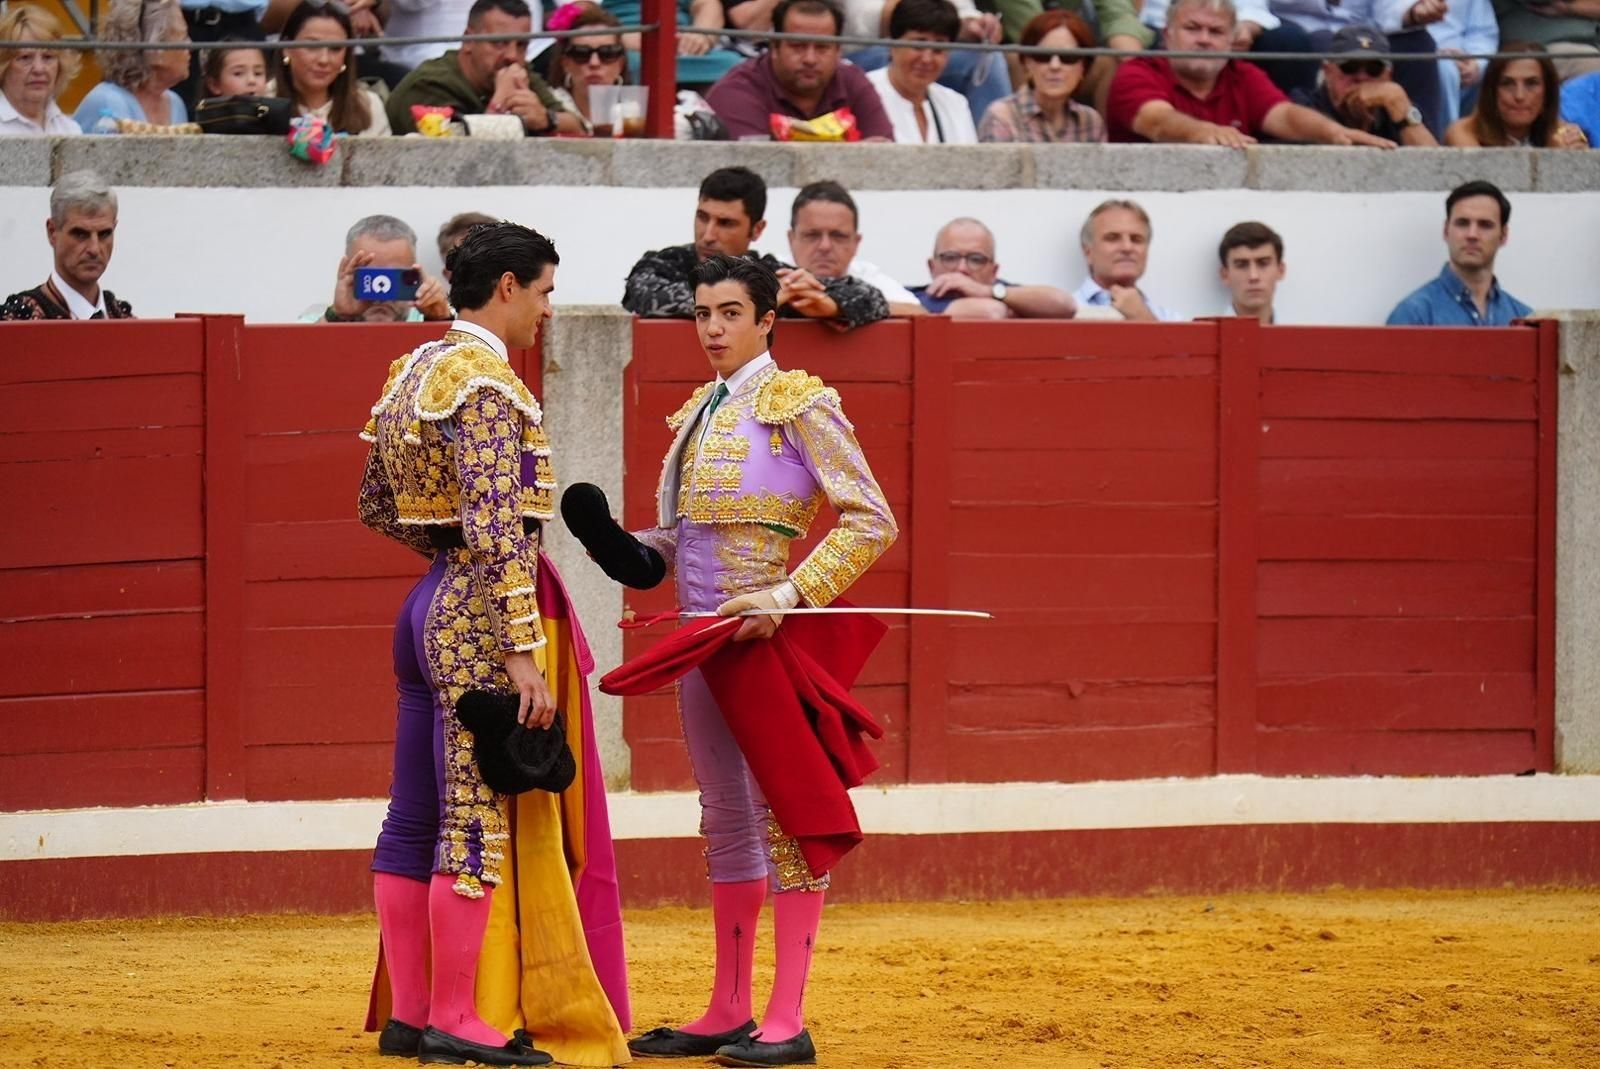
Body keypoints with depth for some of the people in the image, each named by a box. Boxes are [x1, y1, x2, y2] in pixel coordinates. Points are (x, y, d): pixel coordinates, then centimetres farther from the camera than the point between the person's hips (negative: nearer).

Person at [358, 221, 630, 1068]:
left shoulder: (414, 370, 13)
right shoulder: (486, 382, -15)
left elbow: (375, 506, 21)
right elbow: (495, 526, -22)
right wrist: (524, 652, -23)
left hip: (432, 607, 9)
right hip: (485, 616, -9)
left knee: (416, 821, 12)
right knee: (485, 818, -5)